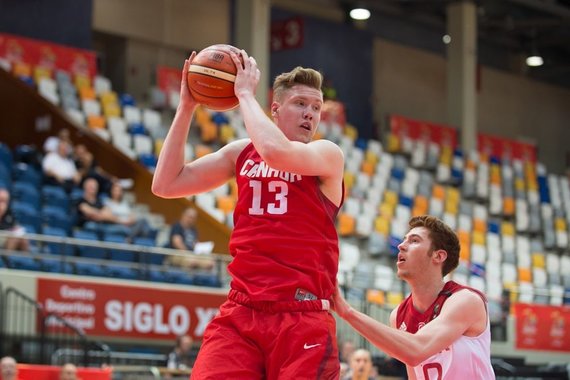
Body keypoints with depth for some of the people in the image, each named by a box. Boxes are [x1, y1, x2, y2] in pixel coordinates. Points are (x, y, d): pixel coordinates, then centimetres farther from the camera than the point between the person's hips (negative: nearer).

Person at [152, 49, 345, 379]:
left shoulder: (327, 154, 0)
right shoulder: (241, 152, 14)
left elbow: (276, 152, -22)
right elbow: (166, 185, 11)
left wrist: (246, 93, -8)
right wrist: (186, 108, 7)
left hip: (303, 317, -3)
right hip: (240, 313, 3)